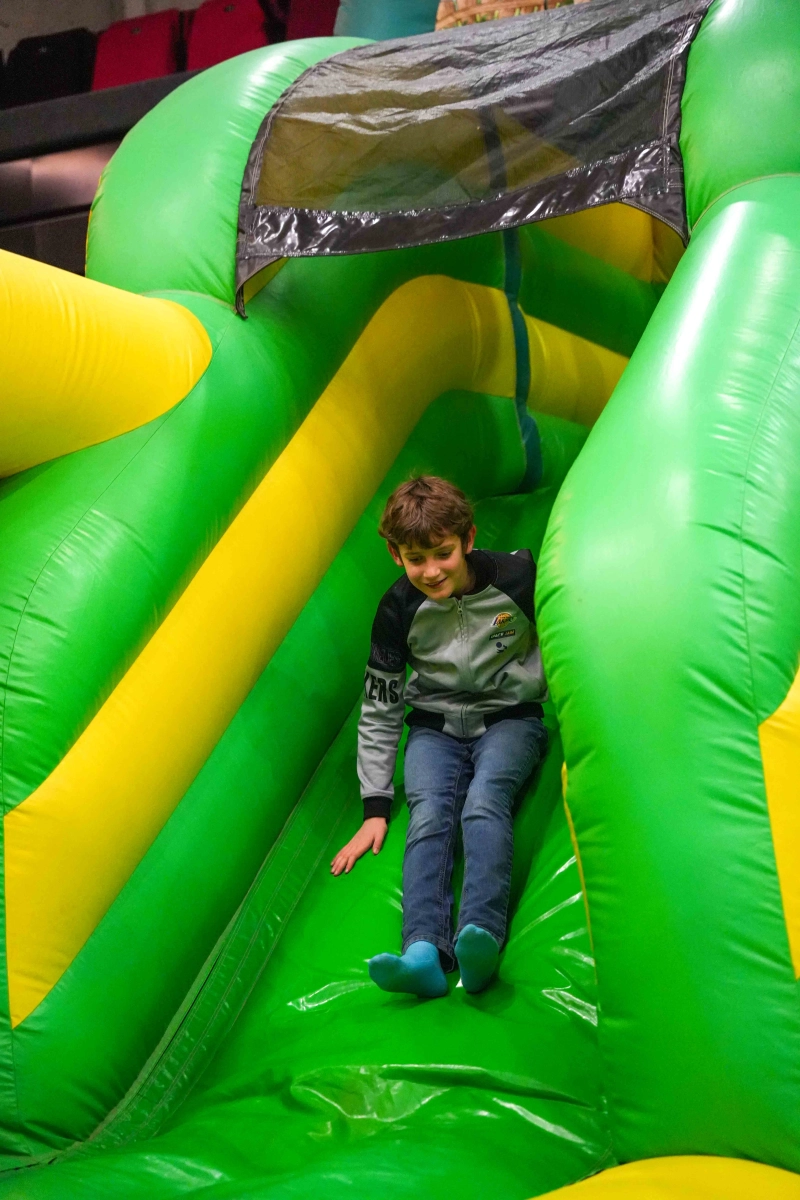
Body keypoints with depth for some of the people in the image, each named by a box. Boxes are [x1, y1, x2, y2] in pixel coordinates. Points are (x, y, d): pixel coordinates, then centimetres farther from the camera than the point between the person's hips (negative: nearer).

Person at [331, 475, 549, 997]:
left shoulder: (519, 577, -15)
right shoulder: (399, 609, -10)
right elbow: (379, 709, -1)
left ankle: (482, 938, -50)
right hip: (436, 726, 2)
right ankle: (425, 952, -46)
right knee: (429, 816, -28)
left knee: (483, 801, -32)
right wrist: (376, 807, -4)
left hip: (510, 718, -1)